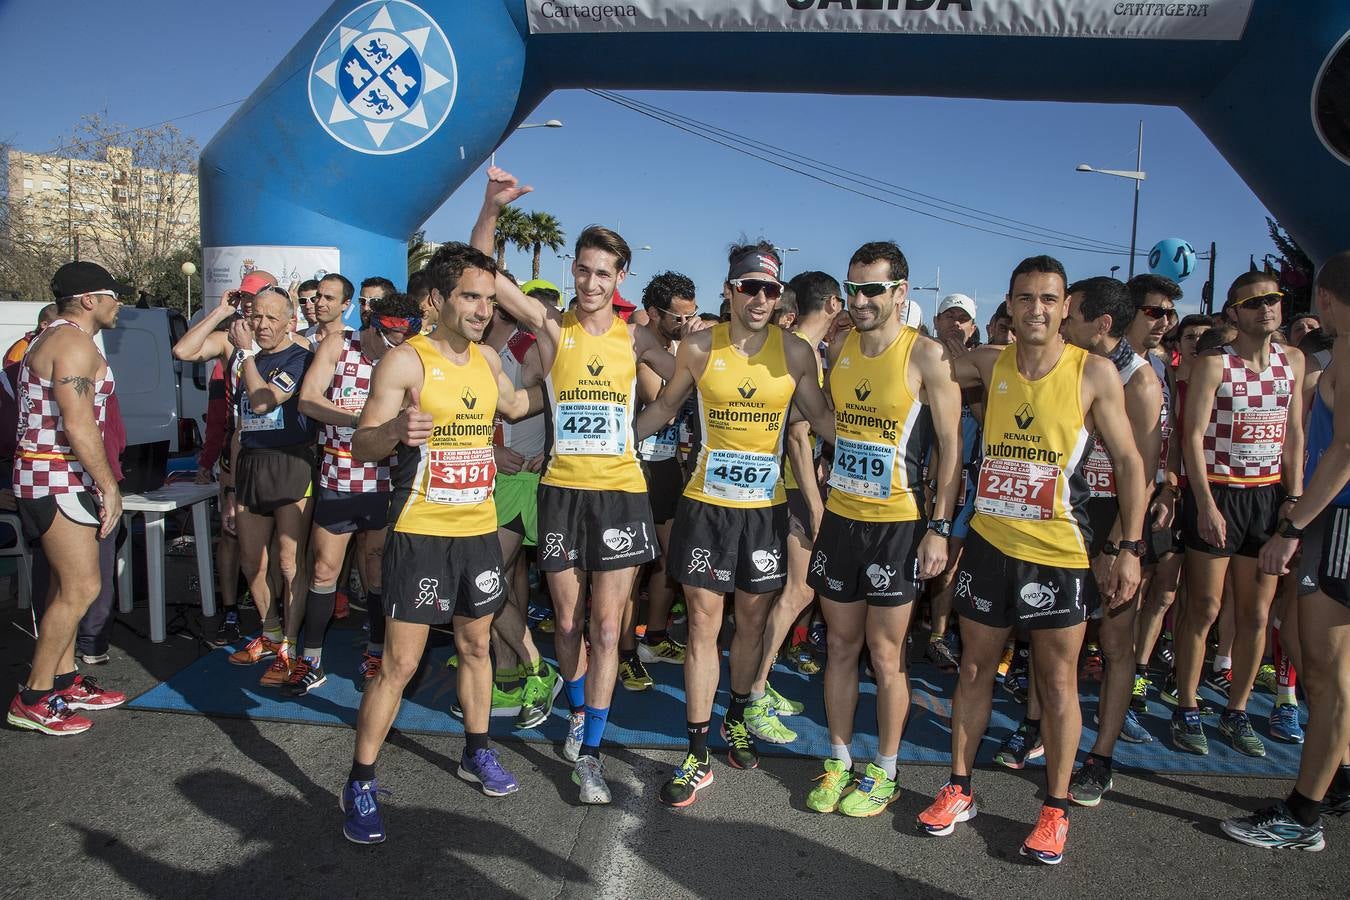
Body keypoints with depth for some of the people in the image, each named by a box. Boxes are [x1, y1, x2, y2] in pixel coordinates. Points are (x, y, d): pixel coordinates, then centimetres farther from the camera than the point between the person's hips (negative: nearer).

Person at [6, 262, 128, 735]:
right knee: (82, 588, -8)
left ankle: (64, 682, 24)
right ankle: (32, 699, -1)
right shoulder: (74, 344, -15)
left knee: (67, 585, 15)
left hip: (44, 477, 11)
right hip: (59, 480, -11)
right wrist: (109, 486, -17)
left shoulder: (51, 340, 18)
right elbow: (77, 425, -23)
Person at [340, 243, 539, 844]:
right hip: (421, 532, -6)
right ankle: (360, 784, 13)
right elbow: (360, 448, -16)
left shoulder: (486, 359, 8)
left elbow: (512, 407, 29)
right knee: (400, 663, -3)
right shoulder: (406, 360, -12)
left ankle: (476, 753, 36)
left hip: (479, 529, 6)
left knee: (476, 646, 18)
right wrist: (396, 429, -36)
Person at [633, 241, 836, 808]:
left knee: (752, 620, 13)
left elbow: (821, 418, 7)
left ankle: (736, 719, 37)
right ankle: (697, 756, 9)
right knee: (703, 625, 0)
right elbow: (665, 407, 10)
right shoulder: (699, 348, -3)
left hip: (765, 507, 1)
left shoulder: (795, 353, -2)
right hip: (706, 504, -1)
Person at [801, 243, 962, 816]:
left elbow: (950, 446, -8)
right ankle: (839, 762, 26)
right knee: (841, 646, 12)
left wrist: (940, 527, -12)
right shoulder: (839, 351, 6)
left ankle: (885, 772, 22)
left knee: (885, 656, 5)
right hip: (840, 517, 5)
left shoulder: (927, 356, -10)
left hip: (897, 525, -5)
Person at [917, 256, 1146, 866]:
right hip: (988, 541, 3)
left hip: (1058, 552, -3)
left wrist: (1130, 548, -7)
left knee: (1058, 682, 6)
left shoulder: (1094, 373, -6)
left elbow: (1128, 462, -3)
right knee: (974, 668, 11)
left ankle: (1055, 808, 22)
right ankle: (959, 790, 26)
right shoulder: (989, 363, 2)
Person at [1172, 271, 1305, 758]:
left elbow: (1294, 432, 11)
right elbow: (1192, 436, -11)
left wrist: (1294, 497, 2)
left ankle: (1237, 712, 21)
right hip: (1217, 493, -5)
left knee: (1256, 613, 8)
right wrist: (1206, 505, -16)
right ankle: (1187, 711, 12)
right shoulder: (1213, 363, -8)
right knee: (1204, 610, 0)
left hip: (1270, 495, 5)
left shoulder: (1293, 360, 9)